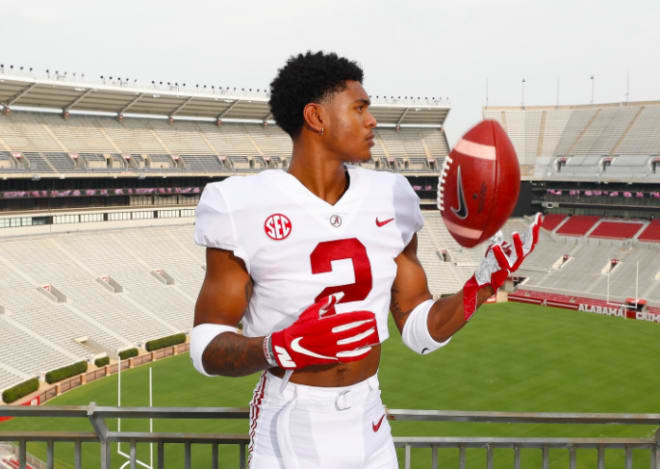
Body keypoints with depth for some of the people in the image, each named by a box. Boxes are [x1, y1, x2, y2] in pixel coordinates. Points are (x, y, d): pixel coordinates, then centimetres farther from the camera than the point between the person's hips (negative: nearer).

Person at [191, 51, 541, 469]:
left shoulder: (390, 200, -2)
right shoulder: (246, 207, -15)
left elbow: (421, 331, 2)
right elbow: (207, 349, -13)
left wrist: (484, 285, -14)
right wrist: (282, 347, -31)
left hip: (369, 426, 4)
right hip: (289, 432, -4)